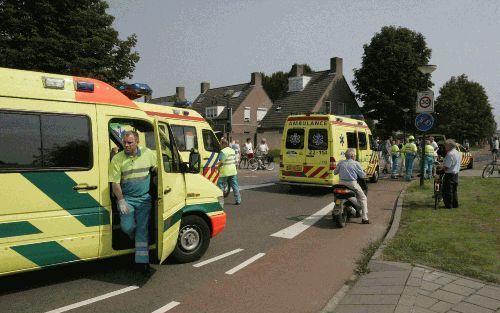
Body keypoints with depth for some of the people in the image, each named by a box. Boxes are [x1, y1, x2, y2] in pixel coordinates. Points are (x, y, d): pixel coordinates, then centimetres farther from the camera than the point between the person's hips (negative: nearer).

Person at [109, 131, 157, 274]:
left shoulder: (148, 154, -1)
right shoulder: (117, 159, -8)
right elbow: (115, 183, -8)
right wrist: (121, 201, -13)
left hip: (144, 198, 1)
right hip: (126, 198, -1)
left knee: (142, 228, 0)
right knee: (127, 226, -12)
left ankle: (142, 261, 6)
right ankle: (138, 239, 24)